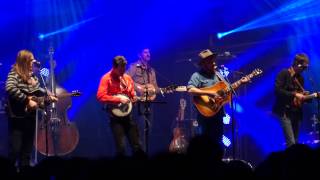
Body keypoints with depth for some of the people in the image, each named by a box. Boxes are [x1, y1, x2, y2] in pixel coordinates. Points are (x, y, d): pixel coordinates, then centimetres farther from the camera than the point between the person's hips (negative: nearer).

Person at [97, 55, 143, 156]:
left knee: (137, 146, 3)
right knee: (121, 148, -10)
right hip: (115, 115, -6)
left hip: (128, 114, 6)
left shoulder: (128, 78, 12)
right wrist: (119, 99, -21)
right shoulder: (107, 78, -8)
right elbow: (100, 96, -20)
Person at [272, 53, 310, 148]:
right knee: (291, 143, -17)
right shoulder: (284, 73, -7)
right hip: (285, 111, -8)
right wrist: (294, 95, -21)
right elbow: (277, 90, -18)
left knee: (295, 142, 8)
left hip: (296, 112, 8)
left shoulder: (300, 78, 15)